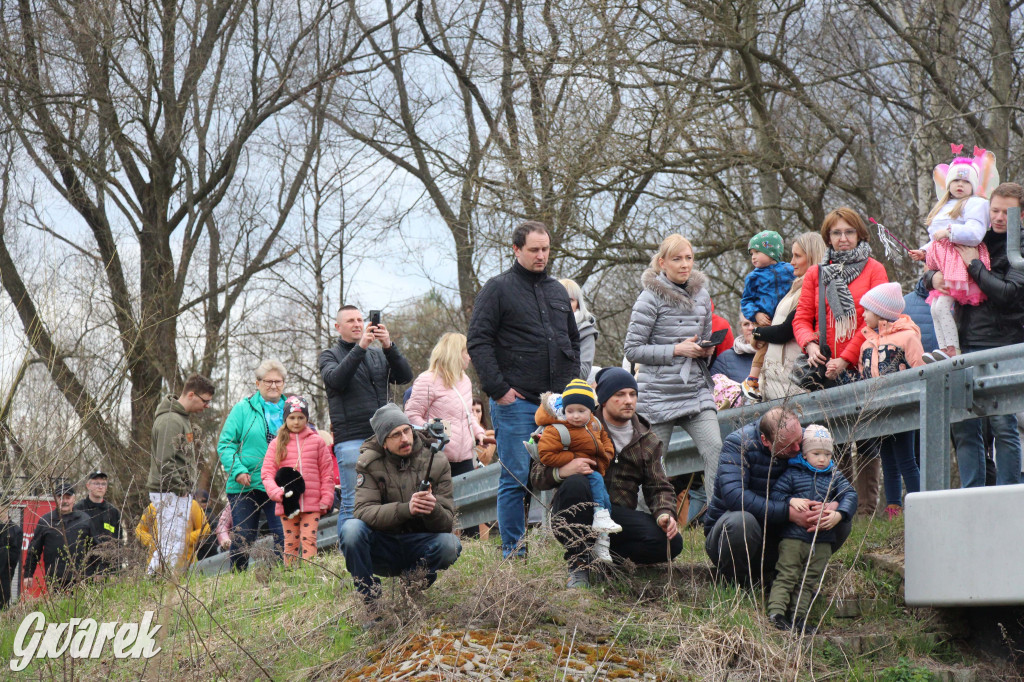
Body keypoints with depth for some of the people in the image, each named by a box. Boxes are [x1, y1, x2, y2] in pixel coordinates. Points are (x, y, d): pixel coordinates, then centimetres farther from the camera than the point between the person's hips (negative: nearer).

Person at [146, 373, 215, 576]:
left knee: (166, 544, 13)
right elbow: (165, 462, -22)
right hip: (170, 493, -10)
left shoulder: (183, 418, 16)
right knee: (173, 546, -11)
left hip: (181, 493, 10)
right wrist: (181, 489, -18)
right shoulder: (170, 420, -16)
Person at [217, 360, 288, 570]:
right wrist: (238, 471, -13)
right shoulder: (243, 408, 4)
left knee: (284, 536, -8)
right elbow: (225, 444, 1)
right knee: (242, 538, 4)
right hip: (245, 487, -1)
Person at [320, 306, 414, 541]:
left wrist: (389, 346, -12)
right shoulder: (330, 356, 9)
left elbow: (405, 376, 4)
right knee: (352, 505, -6)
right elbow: (335, 379, -13)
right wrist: (360, 347, -21)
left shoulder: (378, 354, 20)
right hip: (350, 440, -4)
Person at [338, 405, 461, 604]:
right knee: (351, 529, -30)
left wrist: (434, 509, -33)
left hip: (419, 546, 1)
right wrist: (406, 509, -36)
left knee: (450, 544, -30)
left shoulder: (437, 463, -4)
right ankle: (369, 599, -14)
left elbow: (447, 523, -8)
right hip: (382, 548, -1)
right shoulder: (369, 463, -5)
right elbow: (363, 511, -20)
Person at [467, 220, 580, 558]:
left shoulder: (557, 290, 18)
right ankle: (512, 550, 2)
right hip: (516, 402, -5)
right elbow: (478, 342, -7)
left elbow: (573, 340, 27)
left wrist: (573, 383, 14)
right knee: (516, 478, -4)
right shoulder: (498, 288, -1)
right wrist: (498, 389, -13)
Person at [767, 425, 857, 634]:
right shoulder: (793, 474, 4)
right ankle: (776, 611, -9)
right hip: (793, 536, -4)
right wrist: (791, 501, -17)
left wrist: (838, 514, -15)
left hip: (822, 542, 4)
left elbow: (850, 496, 3)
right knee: (786, 575, -7)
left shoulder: (835, 477, 12)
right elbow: (775, 494, 2)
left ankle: (798, 617, 12)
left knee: (809, 581, 7)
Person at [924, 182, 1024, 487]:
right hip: (968, 345, 6)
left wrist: (973, 264, -9)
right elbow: (932, 273, 23)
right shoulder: (977, 240, 15)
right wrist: (932, 276, 0)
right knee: (963, 425, 4)